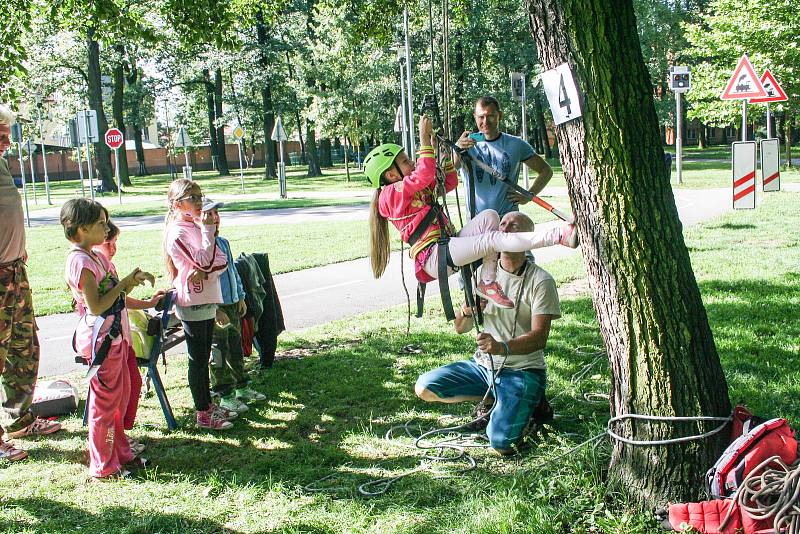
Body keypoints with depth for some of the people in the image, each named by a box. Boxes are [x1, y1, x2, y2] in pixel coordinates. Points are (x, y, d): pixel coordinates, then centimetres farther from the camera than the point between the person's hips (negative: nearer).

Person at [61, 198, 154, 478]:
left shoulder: (96, 256, 11)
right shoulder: (80, 262, -19)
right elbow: (97, 306, -23)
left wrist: (133, 280, 2)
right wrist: (125, 283, -17)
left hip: (115, 336, 10)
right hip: (100, 340, -10)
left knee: (121, 396, 19)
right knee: (105, 402, 1)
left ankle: (120, 453, 33)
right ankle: (103, 466, 14)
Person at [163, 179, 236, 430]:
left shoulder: (195, 227, 12)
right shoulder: (177, 233, -14)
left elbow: (221, 260, 5)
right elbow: (204, 261, -22)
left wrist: (208, 270, -15)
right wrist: (207, 229, -20)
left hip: (207, 301, 8)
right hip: (192, 304, -8)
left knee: (203, 358, 16)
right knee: (198, 359, 0)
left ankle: (208, 404, 26)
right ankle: (203, 414, 7)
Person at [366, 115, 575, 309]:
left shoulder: (420, 189, 24)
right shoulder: (391, 193, -5)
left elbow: (449, 182, 31)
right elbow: (425, 174, -18)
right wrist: (424, 138, -12)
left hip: (447, 245, 10)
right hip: (433, 256, -9)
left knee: (489, 216, -8)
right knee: (493, 239, -22)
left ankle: (487, 284, -12)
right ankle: (559, 236, -27)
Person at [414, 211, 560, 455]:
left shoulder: (540, 281, -10)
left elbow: (539, 337, -17)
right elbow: (460, 328, 7)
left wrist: (503, 347, -36)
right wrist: (467, 311, -18)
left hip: (522, 370, -5)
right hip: (483, 365, 5)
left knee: (500, 442, -23)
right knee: (424, 387, -13)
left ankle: (525, 404, 11)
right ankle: (491, 399, 9)